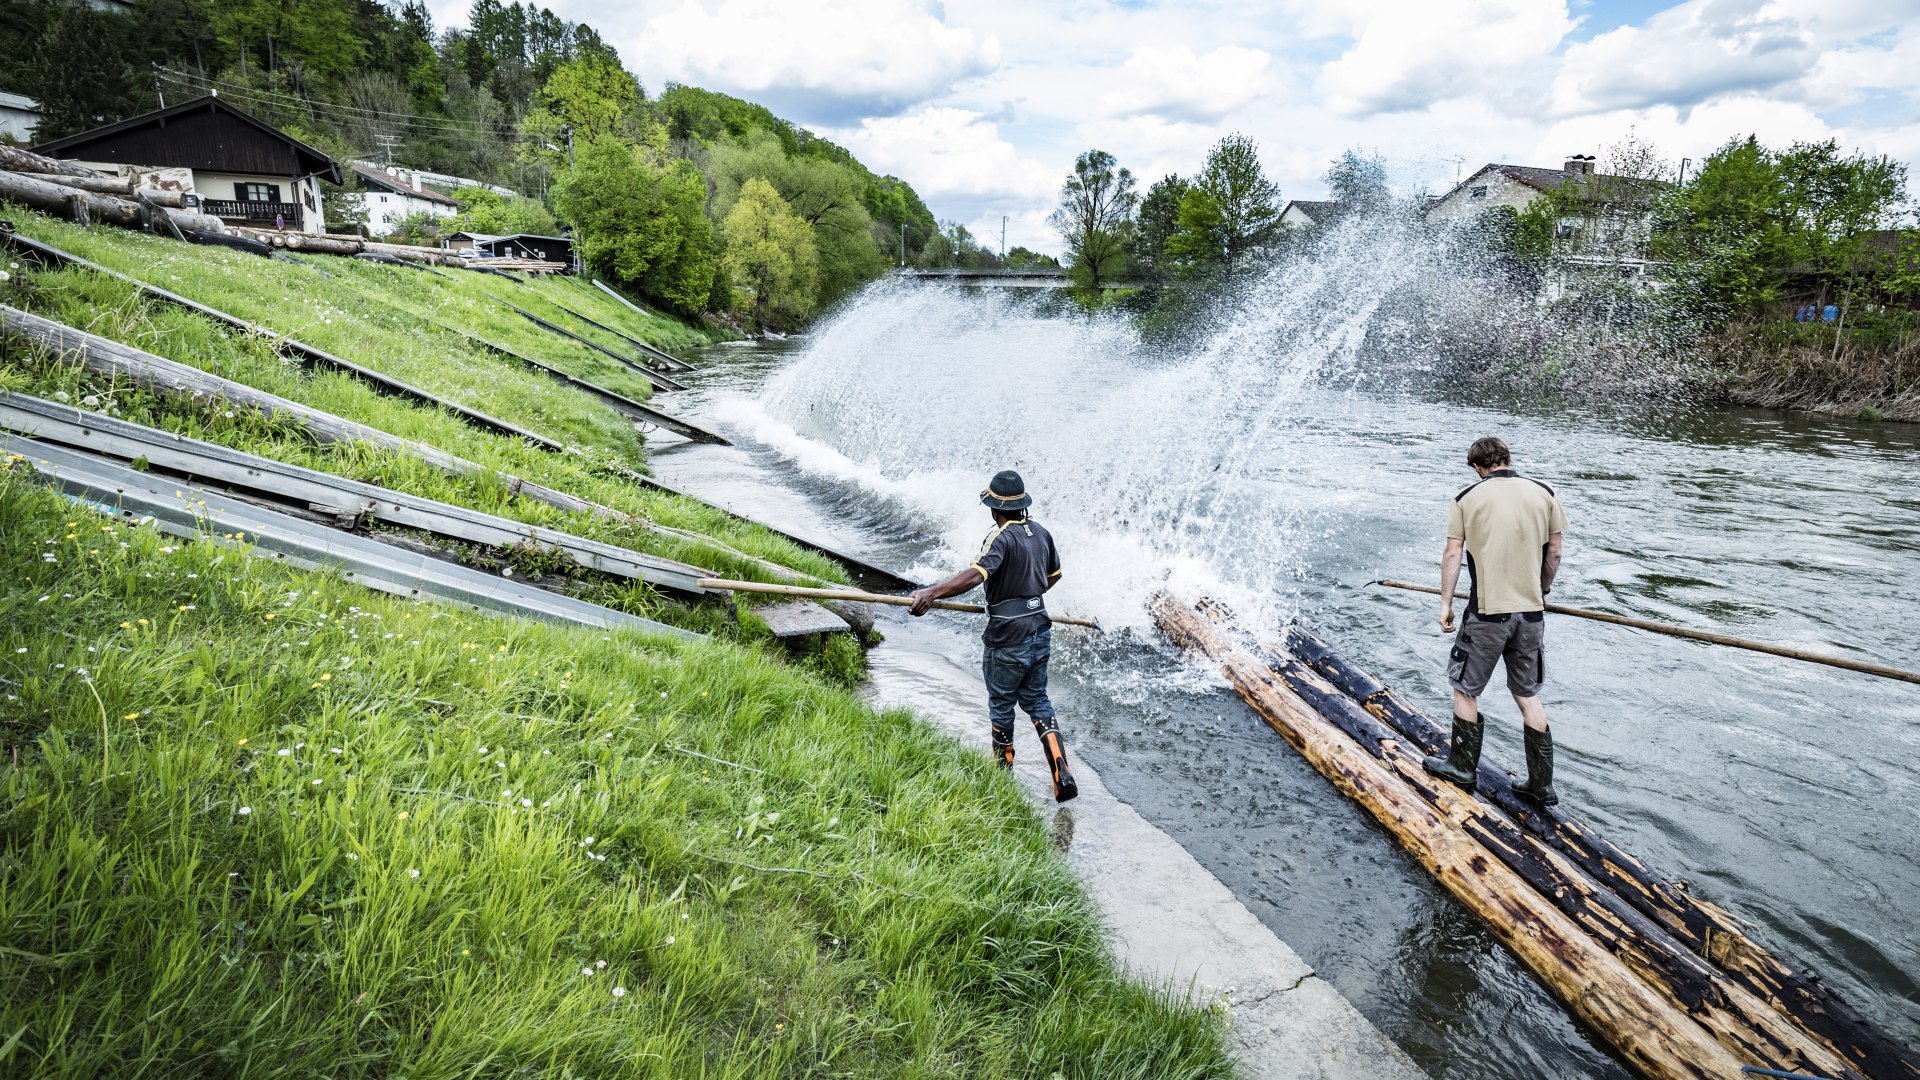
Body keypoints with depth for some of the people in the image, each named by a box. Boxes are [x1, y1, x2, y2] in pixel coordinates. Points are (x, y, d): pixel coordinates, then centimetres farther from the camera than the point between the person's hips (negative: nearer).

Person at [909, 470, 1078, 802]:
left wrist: (931, 593, -44)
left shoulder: (1001, 537, -19)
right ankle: (1062, 774, 6)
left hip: (1008, 639, -7)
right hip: (1040, 631, 7)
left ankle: (1003, 771, 30)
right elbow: (1054, 575, 21)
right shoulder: (1041, 532, 5)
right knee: (1036, 700, 18)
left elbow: (976, 575, -37)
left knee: (1001, 704, 13)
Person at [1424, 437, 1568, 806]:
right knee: (1528, 695, 15)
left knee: (1465, 690, 13)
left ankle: (1462, 768, 24)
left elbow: (1452, 555, -4)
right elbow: (1553, 553, 8)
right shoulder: (1545, 494, 3)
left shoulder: (1466, 499, -3)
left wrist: (1445, 603, 4)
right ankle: (1541, 785, 19)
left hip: (1486, 612, -4)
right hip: (1531, 611, 4)